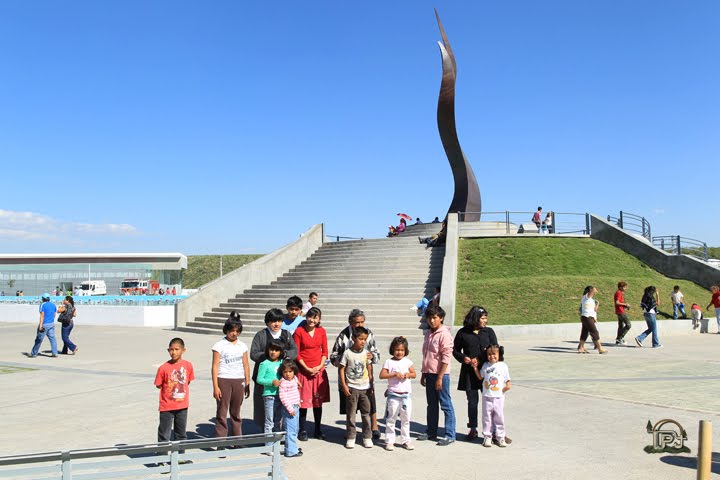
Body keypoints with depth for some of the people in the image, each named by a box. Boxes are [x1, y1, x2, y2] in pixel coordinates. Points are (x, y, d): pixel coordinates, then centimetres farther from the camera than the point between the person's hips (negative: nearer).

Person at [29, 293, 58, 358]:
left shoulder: (43, 305, -10)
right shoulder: (53, 305, 10)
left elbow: (42, 316, -16)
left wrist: (40, 325, -18)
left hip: (44, 324, -6)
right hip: (51, 324, 6)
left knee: (39, 339, 3)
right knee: (52, 338, 4)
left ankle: (34, 353, 12)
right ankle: (55, 353, -4)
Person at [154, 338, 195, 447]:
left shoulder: (188, 365, -5)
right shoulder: (164, 368, -13)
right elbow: (159, 385, -5)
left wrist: (179, 387, -1)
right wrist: (170, 387, -8)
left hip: (182, 405, 3)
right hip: (167, 406, -3)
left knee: (181, 433, 17)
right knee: (164, 433, 5)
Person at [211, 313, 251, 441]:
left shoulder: (242, 346, 10)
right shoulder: (219, 346, -3)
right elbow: (215, 367, -5)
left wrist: (247, 384, 10)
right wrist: (215, 386, -11)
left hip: (239, 381, 4)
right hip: (223, 380, -4)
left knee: (236, 412, 11)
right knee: (222, 412, -2)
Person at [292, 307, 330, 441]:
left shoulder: (321, 331, 4)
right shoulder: (299, 331, -7)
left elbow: (325, 351, 7)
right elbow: (296, 353, -7)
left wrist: (320, 366, -8)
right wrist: (307, 368, -12)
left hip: (319, 370, 3)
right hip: (304, 370, -3)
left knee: (318, 401, 9)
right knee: (303, 401, 1)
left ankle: (317, 430, 20)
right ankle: (303, 430, 13)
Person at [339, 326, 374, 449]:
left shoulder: (366, 353, 2)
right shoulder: (347, 353, -8)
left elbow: (369, 369, 12)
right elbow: (341, 369, -4)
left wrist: (371, 384, 8)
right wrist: (344, 386, -8)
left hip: (365, 388, 3)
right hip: (352, 388, -3)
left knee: (366, 413, 8)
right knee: (351, 414, 4)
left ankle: (367, 437, 18)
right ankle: (350, 437, 14)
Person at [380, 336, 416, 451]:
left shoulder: (407, 361, 7)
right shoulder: (389, 362, -4)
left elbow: (414, 374, 11)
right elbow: (382, 375, -11)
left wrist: (408, 374, -10)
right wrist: (395, 374, -19)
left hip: (406, 395, 3)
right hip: (393, 395, -3)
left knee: (406, 419, 10)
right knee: (391, 419, 3)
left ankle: (405, 440, 21)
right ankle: (389, 441, 12)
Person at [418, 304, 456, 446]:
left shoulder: (444, 334, -12)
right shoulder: (428, 334, 12)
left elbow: (446, 358, -16)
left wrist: (440, 377, -18)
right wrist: (424, 374, 17)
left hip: (441, 375, -8)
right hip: (429, 374, 8)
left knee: (446, 405, -1)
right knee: (431, 405, 15)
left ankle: (450, 435, 5)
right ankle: (431, 432, 25)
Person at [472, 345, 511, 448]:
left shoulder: (503, 365, -1)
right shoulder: (485, 365, 5)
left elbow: (508, 384, 2)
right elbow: (480, 377, 14)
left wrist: (503, 389, -8)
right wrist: (475, 368, 4)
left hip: (499, 397, -1)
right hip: (487, 396, 1)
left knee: (499, 417, 5)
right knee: (487, 417, 5)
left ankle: (501, 437, 15)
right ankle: (487, 437, 14)